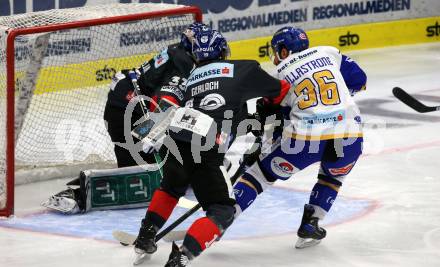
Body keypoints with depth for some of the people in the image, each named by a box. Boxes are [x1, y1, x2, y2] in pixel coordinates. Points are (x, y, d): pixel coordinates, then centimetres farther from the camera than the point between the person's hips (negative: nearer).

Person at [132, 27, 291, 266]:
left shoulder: (192, 77, 27)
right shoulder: (244, 69, 11)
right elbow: (280, 91, 19)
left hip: (176, 139, 6)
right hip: (206, 153, -6)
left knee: (171, 188, 36)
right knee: (222, 212, 6)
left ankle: (145, 239, 37)